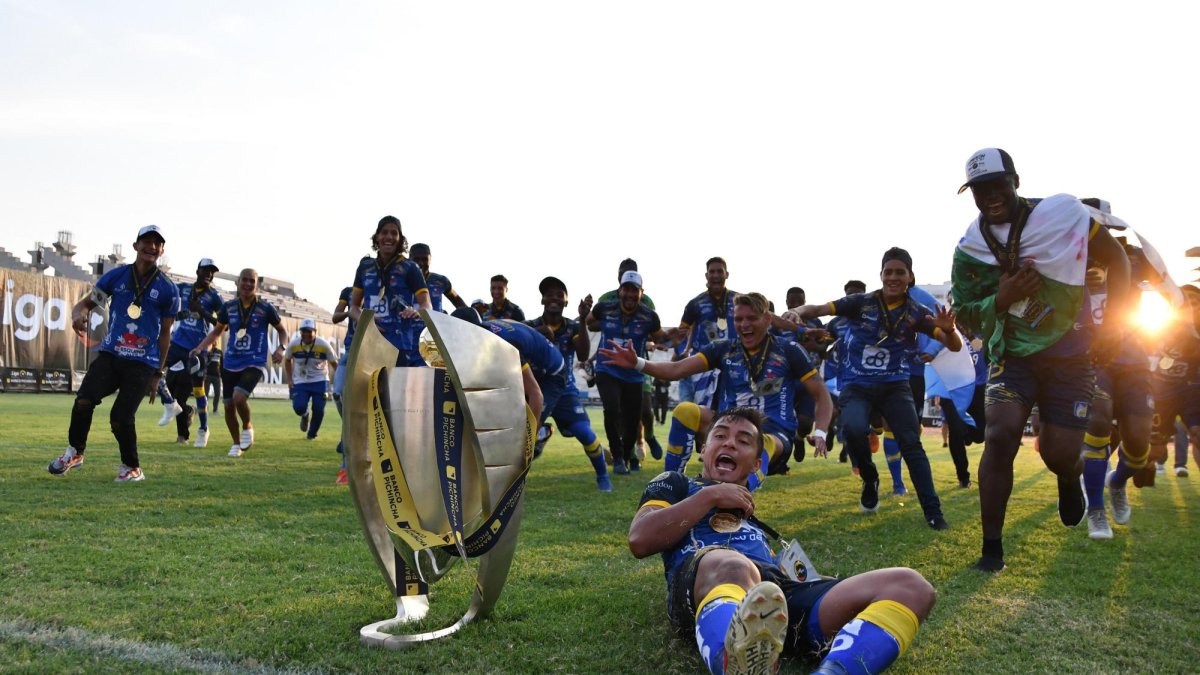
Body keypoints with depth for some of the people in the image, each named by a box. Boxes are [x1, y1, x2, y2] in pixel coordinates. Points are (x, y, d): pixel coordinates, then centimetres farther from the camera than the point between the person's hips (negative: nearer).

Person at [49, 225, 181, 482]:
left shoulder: (167, 289, 0)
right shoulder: (116, 276, 6)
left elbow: (165, 334, 7)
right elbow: (86, 302, 11)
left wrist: (157, 374, 8)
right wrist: (78, 313, -16)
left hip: (143, 364, -2)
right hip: (110, 355, 2)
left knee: (120, 418, -9)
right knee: (84, 400, -17)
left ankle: (132, 468, 16)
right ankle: (74, 451, 10)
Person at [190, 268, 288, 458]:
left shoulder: (266, 308, -6)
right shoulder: (228, 307, 3)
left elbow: (282, 330, 7)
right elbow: (216, 331, 17)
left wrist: (281, 348, -12)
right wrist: (200, 348, 4)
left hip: (254, 364, -4)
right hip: (230, 364, 4)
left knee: (239, 397, -25)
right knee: (229, 406, 6)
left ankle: (247, 427, 6)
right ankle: (236, 444, 27)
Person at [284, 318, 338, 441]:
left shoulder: (323, 345, -16)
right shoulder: (294, 344, -12)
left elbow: (334, 363, -3)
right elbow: (287, 360, 9)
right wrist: (289, 379, 4)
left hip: (319, 381, -1)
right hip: (300, 381, 1)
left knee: (318, 409, -8)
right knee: (299, 408, -16)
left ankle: (312, 434, 20)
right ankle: (305, 416, 25)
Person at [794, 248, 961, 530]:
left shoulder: (917, 313, -1)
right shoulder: (861, 303, -4)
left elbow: (955, 346, -4)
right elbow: (818, 309, -9)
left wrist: (949, 329, -28)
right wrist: (798, 313, -33)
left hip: (894, 385, 1)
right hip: (856, 386, -1)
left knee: (911, 443, -13)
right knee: (854, 429, -28)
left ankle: (933, 512, -4)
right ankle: (870, 481, 2)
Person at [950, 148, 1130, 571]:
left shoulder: (1063, 214, -12)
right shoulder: (969, 251, -7)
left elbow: (1116, 260, -1)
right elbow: (965, 316, 0)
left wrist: (1111, 326, -7)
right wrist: (1002, 297, -21)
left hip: (1070, 357, 0)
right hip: (1012, 356, 1)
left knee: (1060, 453, -2)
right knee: (1000, 437, -18)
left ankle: (1070, 479, 40)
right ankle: (992, 547, -7)